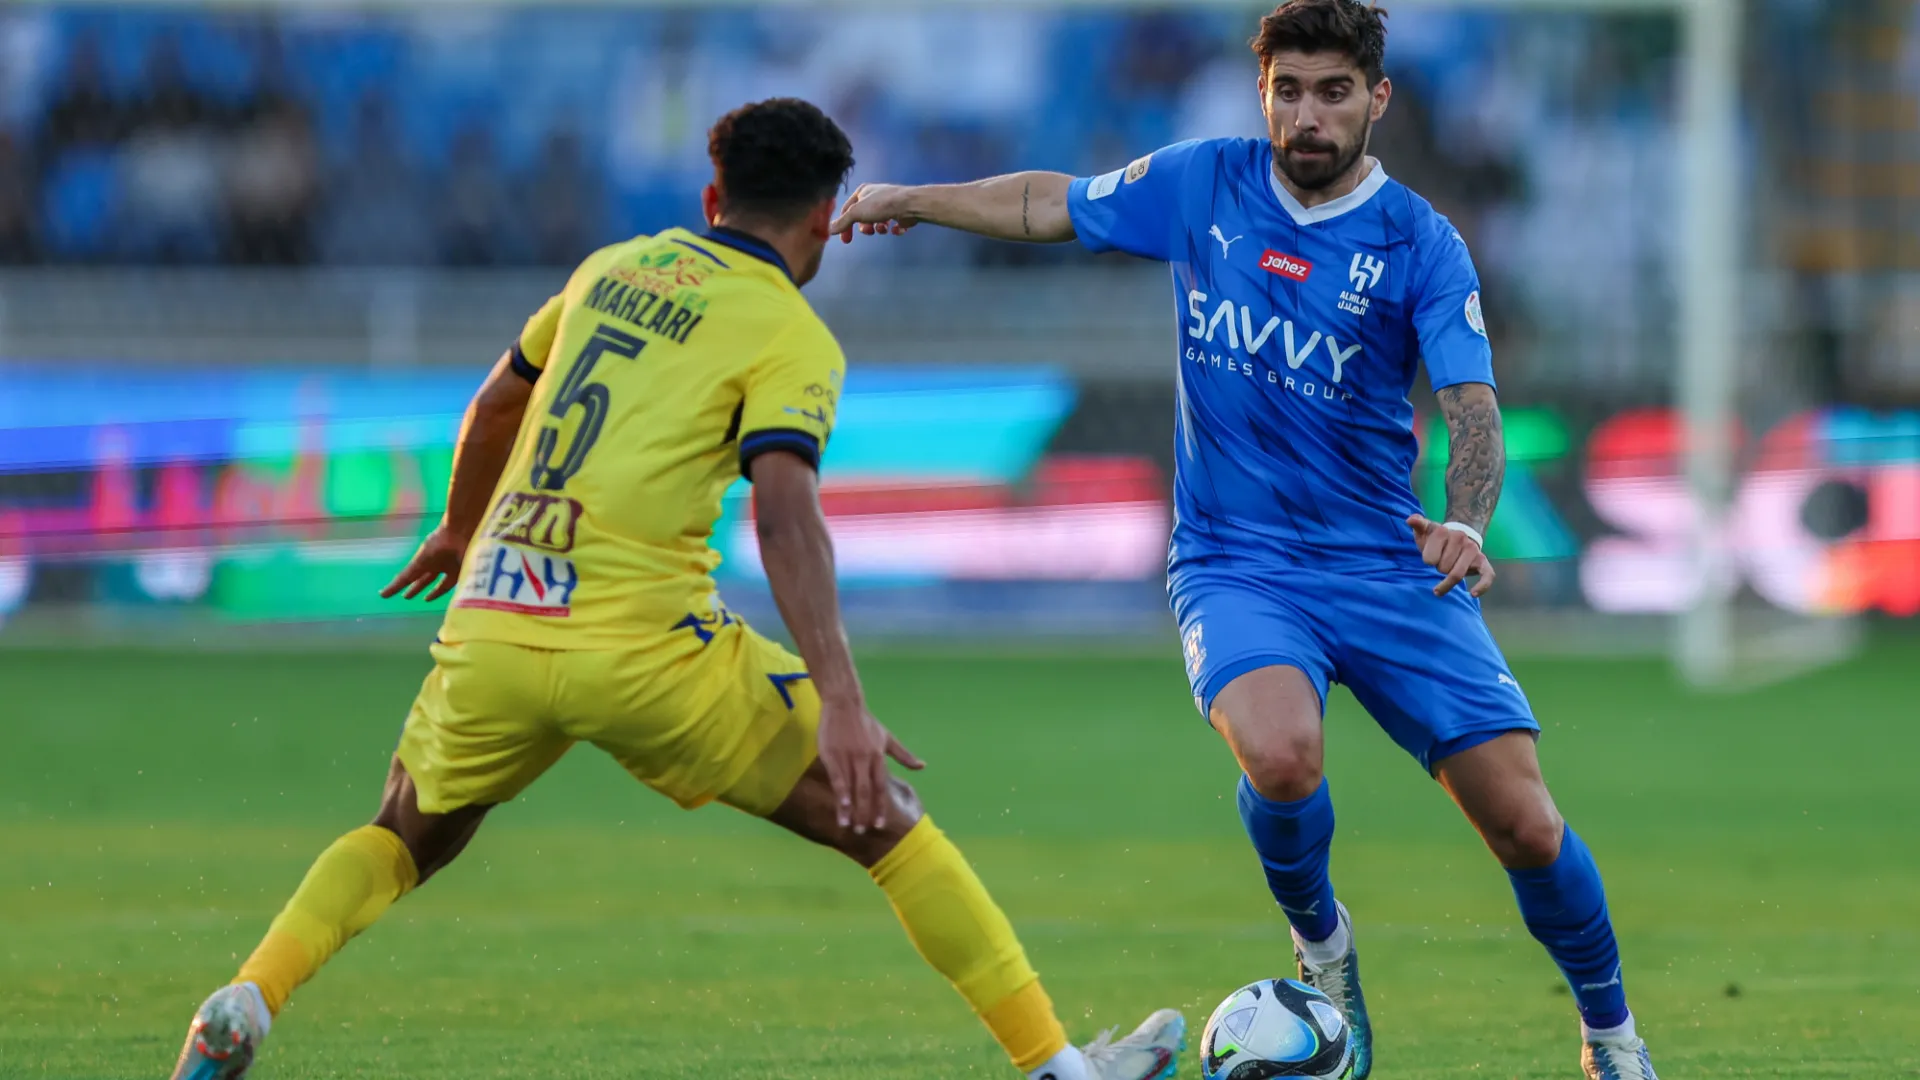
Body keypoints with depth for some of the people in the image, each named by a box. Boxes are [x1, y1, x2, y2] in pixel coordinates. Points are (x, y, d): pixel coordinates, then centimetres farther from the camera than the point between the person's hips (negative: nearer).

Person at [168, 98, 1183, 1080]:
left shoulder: (613, 269, 19)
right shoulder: (792, 338, 0)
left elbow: (496, 403, 33)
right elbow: (784, 514, -16)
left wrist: (461, 529, 52)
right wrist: (841, 705, -23)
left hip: (489, 631, 5)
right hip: (638, 647, -5)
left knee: (406, 841, 29)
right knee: (885, 820, 5)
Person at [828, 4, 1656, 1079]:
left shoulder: (1421, 245, -6)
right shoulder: (1199, 185, 1)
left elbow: (1473, 412, -14)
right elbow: (1052, 204, 17)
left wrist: (1466, 526, -33)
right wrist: (911, 200, 12)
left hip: (1388, 565, 0)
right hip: (1236, 566, 0)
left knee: (1523, 822, -8)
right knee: (1281, 752, -33)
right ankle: (1322, 947, -1)